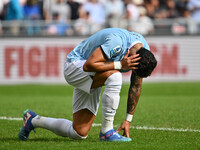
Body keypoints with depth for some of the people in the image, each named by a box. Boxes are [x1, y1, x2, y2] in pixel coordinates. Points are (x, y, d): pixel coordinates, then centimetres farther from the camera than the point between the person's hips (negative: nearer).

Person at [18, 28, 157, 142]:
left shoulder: (144, 53, -10)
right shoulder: (117, 42, -34)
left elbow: (136, 86, 0)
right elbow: (88, 65, -33)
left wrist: (128, 119, -2)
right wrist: (120, 65, -36)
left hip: (91, 83, 8)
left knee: (79, 133, 0)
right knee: (114, 76, -36)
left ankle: (34, 120, 23)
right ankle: (107, 132, -27)